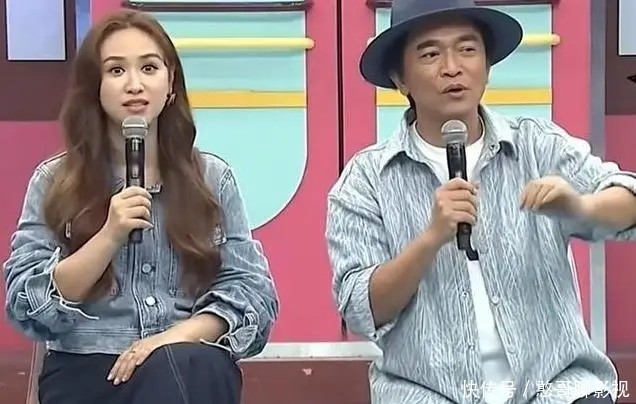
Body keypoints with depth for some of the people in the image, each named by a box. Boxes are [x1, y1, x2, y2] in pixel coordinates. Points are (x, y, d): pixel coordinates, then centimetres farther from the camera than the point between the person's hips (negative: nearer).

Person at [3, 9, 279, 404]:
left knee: (179, 365, -34)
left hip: (194, 370, 2)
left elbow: (253, 290, 4)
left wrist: (178, 335, -14)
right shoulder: (54, 180, 7)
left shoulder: (213, 177, 10)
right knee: (170, 369, -34)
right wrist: (109, 237, -14)